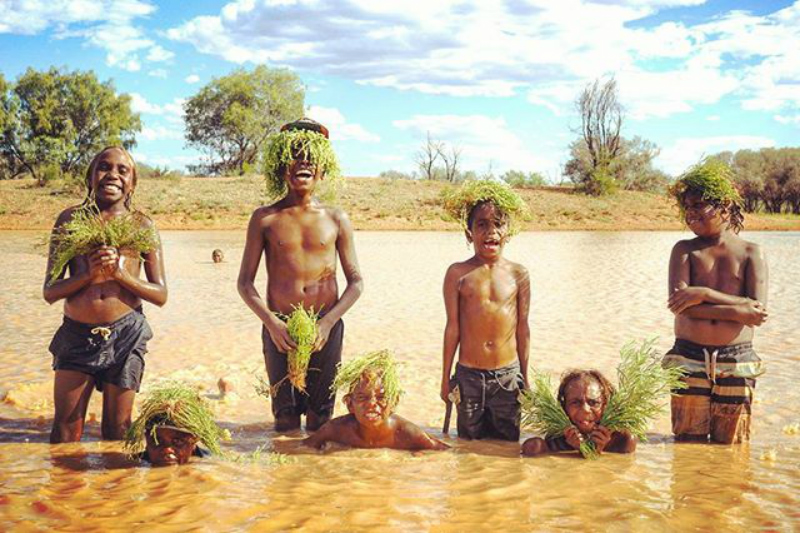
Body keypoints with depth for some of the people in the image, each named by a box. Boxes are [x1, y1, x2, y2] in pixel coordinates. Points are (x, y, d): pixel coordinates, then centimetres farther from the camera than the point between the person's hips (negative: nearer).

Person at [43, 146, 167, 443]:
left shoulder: (142, 226, 3)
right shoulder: (70, 220, 4)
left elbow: (160, 295, 1)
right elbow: (50, 292, 0)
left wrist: (121, 274, -15)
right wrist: (89, 273, -16)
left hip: (125, 334, 0)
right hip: (76, 333, 1)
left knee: (117, 431, 8)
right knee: (65, 428, 3)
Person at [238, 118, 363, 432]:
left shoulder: (336, 220, 5)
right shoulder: (265, 219, 3)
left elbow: (356, 282, 6)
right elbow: (245, 282, 3)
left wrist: (328, 322, -8)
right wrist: (272, 323, -11)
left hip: (326, 327, 1)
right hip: (279, 328, -1)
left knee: (321, 418, 7)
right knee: (285, 419, 2)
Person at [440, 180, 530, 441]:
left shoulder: (518, 274, 0)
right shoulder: (458, 273, -4)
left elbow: (522, 328, 5)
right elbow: (453, 326, -1)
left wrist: (525, 376, 9)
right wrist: (446, 377, 3)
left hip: (508, 374, 1)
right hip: (468, 374, -1)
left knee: (508, 443, 10)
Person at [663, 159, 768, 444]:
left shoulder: (751, 253, 3)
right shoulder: (685, 250, 4)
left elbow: (759, 309, -11)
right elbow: (677, 304, -11)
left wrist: (704, 294, -17)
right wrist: (736, 311, -16)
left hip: (736, 360, 0)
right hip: (688, 359, 0)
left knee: (730, 447, 8)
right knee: (688, 444, 6)